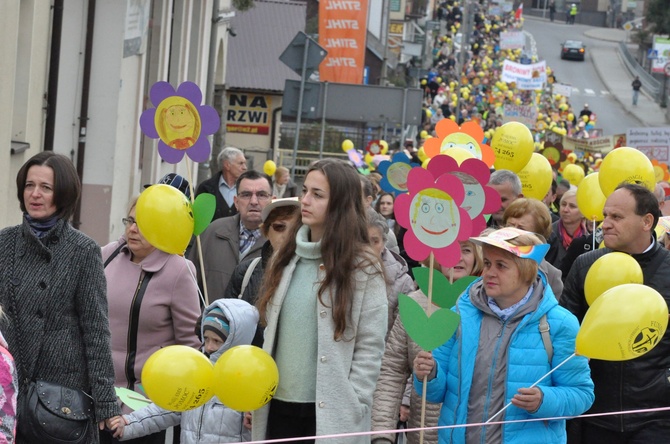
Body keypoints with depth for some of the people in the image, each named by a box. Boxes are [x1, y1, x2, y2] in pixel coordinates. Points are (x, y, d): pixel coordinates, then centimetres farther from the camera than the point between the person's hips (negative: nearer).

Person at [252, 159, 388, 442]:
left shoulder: (363, 267, -5)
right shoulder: (288, 259, 10)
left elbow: (370, 348, -8)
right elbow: (270, 335, 14)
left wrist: (349, 410, -13)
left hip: (329, 415, -5)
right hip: (276, 407, 5)